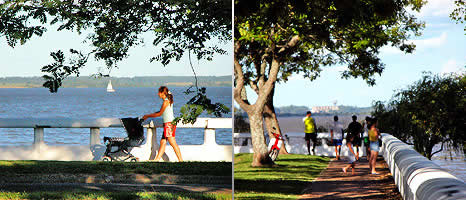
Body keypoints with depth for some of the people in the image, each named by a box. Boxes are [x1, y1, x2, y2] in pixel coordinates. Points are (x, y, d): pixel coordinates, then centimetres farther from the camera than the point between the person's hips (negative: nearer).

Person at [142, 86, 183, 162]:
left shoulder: (166, 102, -13)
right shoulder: (169, 101, 15)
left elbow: (160, 114, -7)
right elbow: (161, 112, 24)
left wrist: (148, 116, 3)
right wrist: (148, 115, 23)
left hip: (169, 124, -10)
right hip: (168, 124, 10)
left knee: (173, 143, -7)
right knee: (162, 142, 9)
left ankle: (180, 160, -6)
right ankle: (157, 159, 11)